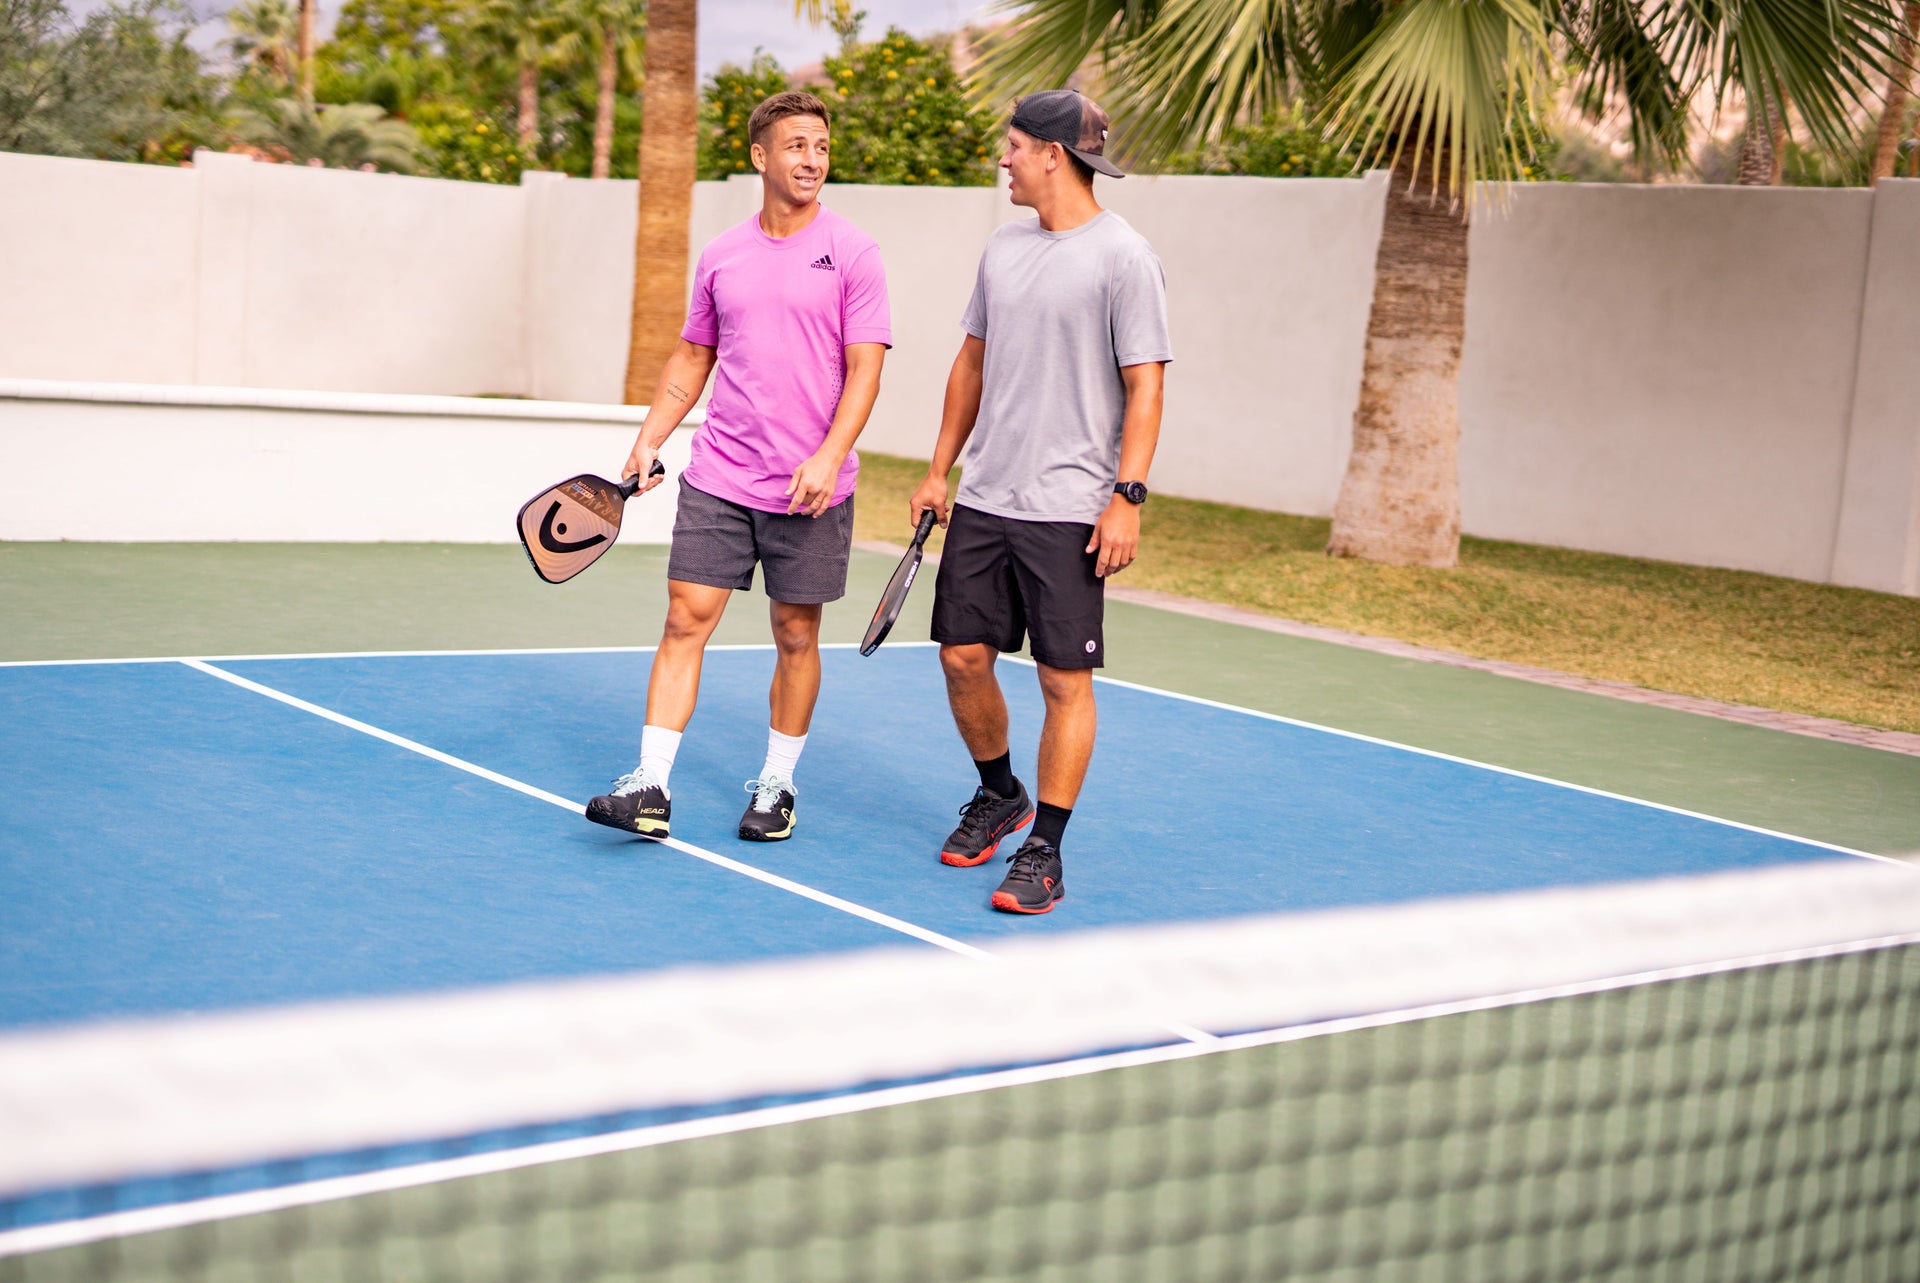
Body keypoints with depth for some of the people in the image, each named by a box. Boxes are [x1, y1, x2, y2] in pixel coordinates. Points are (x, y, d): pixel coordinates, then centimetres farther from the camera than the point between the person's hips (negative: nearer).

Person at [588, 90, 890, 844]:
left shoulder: (851, 253, -3)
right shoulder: (721, 256, 8)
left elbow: (864, 368, -8)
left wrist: (828, 456, -20)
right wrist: (648, 442, 9)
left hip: (811, 489, -3)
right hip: (717, 478, 3)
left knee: (796, 635, 7)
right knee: (685, 621, -3)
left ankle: (776, 786, 20)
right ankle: (651, 787, -1)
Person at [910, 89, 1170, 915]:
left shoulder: (1123, 257, -8)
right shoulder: (1003, 248, 12)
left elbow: (1144, 386, -11)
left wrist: (1128, 497, -17)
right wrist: (940, 468, 17)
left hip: (1069, 511, -6)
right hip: (983, 500, 6)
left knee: (1065, 679, -2)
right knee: (963, 657, 8)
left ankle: (1045, 851, 7)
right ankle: (998, 796, 32)